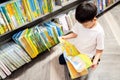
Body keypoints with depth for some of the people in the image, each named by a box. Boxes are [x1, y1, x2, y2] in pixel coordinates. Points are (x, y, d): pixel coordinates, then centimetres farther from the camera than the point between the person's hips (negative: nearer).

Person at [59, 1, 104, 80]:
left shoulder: (99, 32, -30)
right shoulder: (80, 23, -18)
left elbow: (99, 50, -20)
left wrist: (95, 61, -33)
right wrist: (65, 37, -15)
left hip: (86, 56, -5)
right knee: (61, 59, 12)